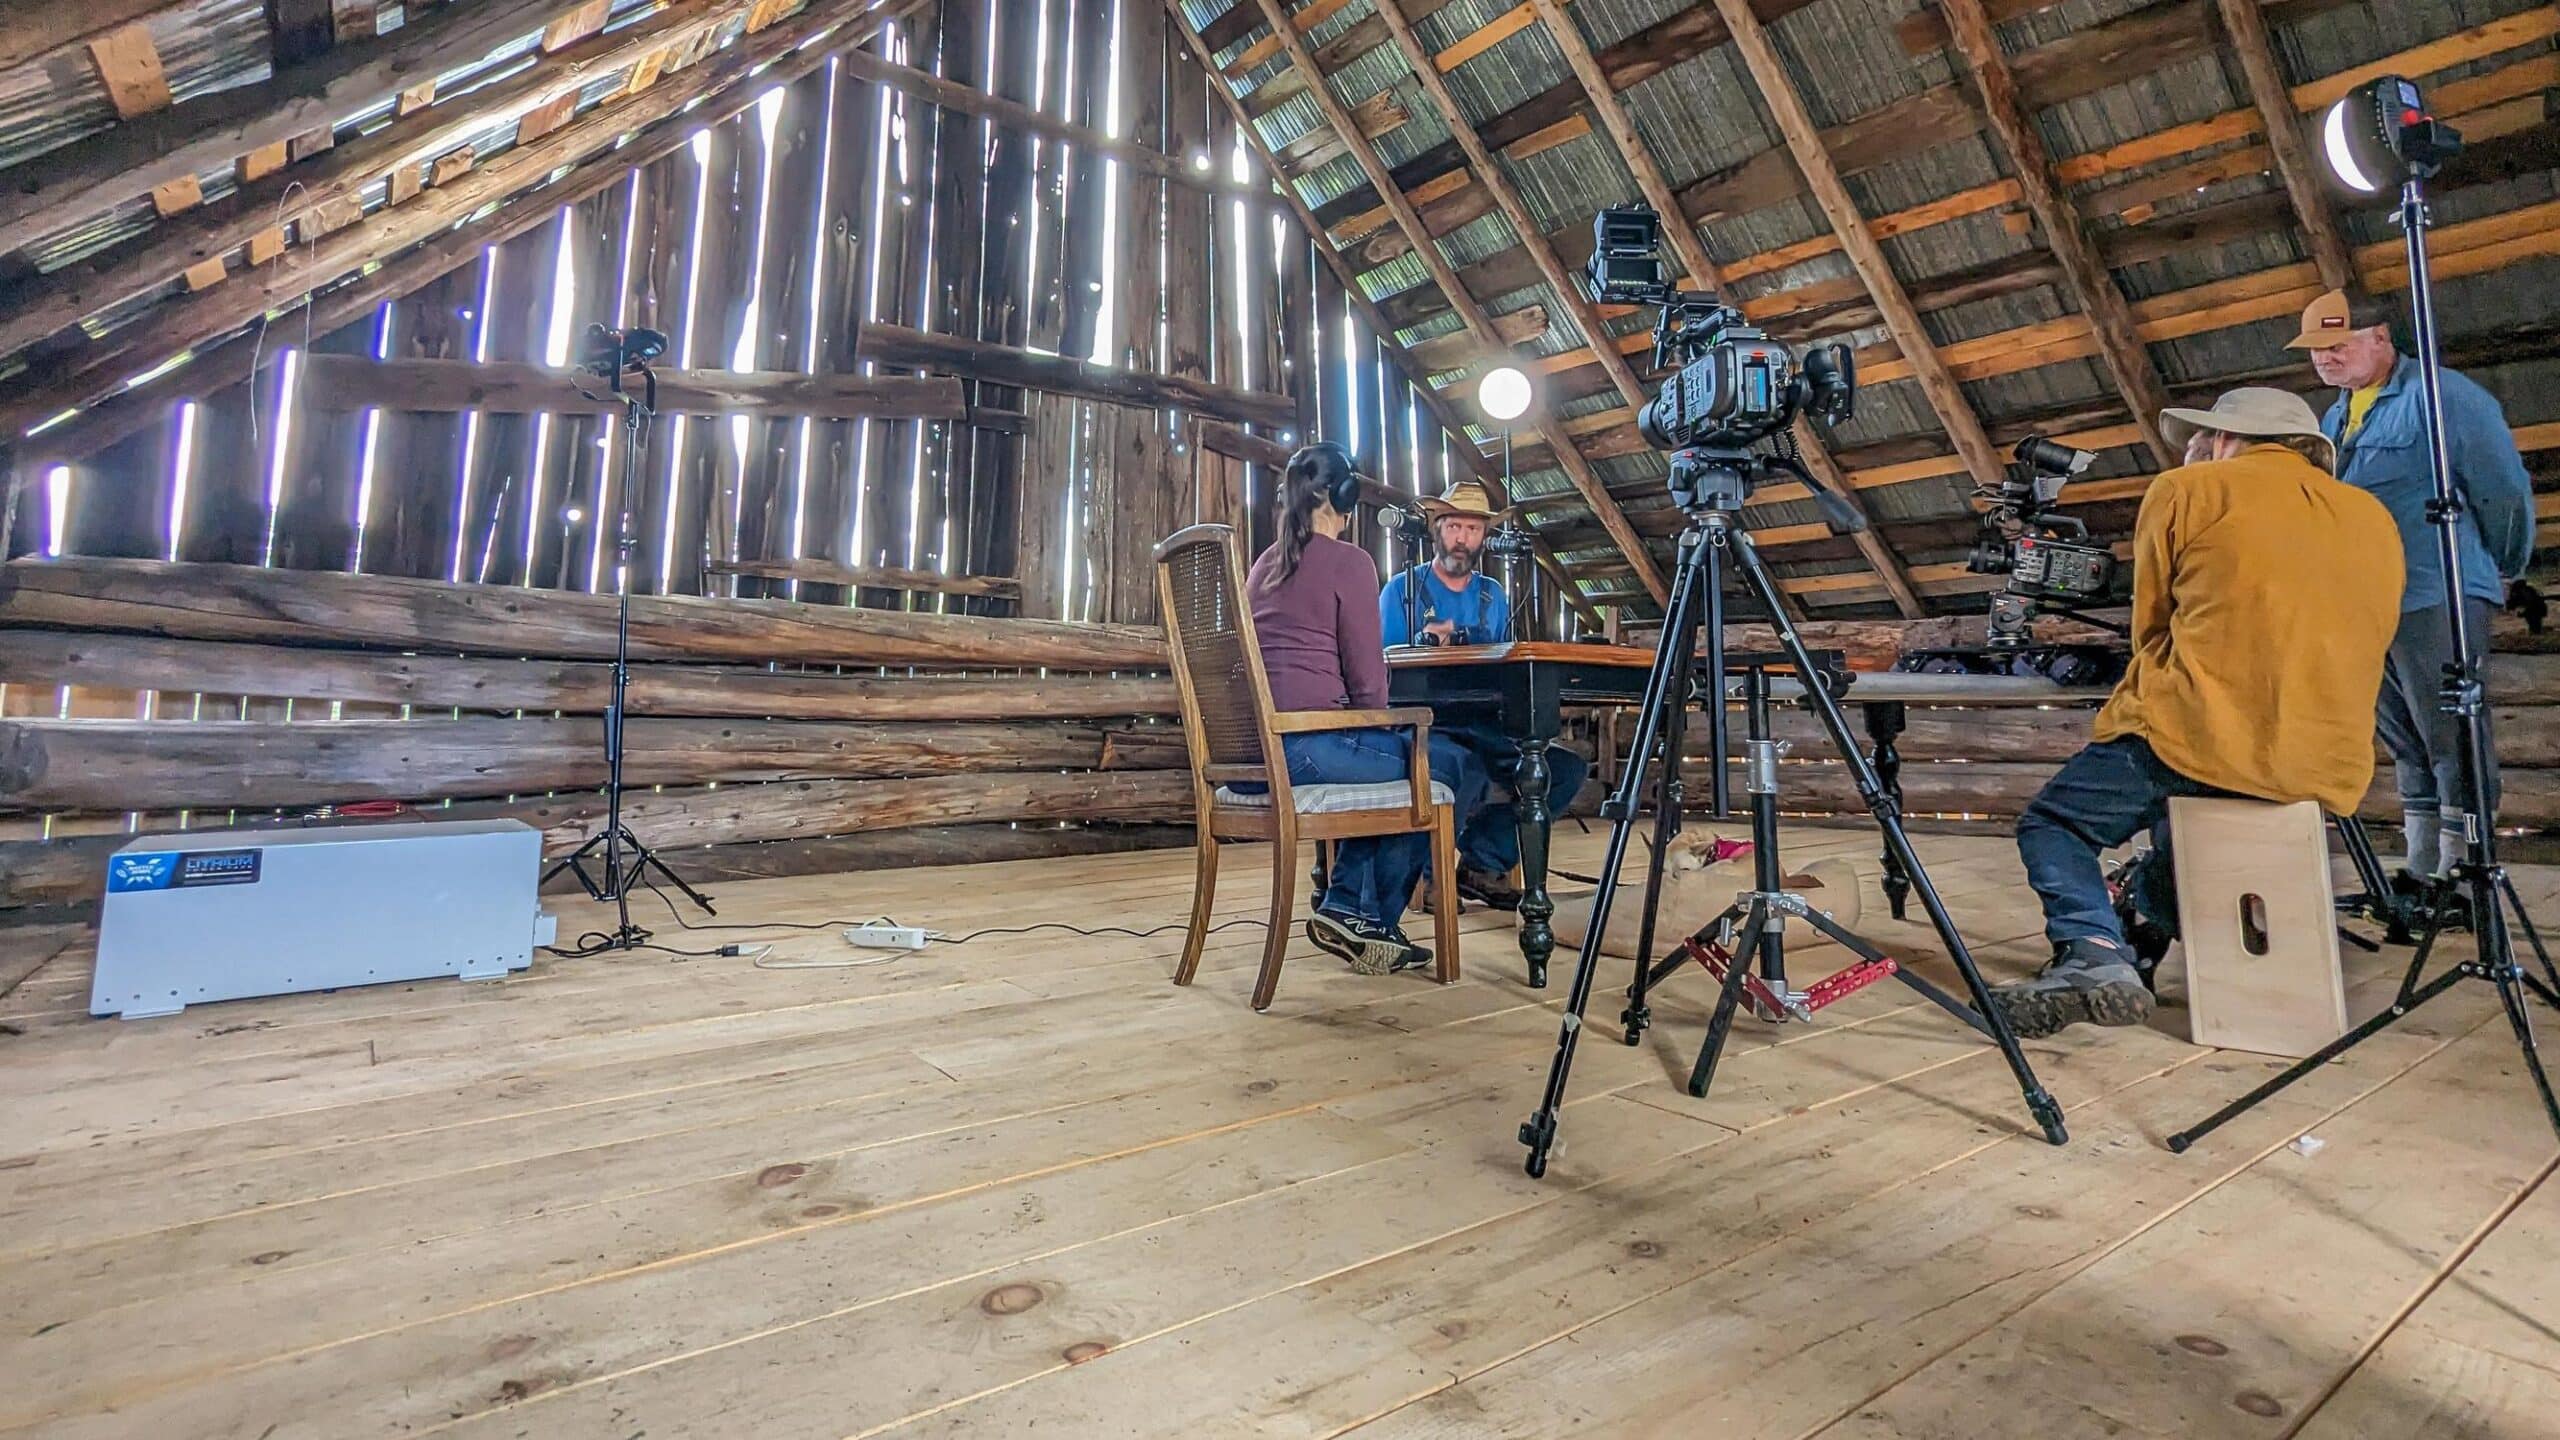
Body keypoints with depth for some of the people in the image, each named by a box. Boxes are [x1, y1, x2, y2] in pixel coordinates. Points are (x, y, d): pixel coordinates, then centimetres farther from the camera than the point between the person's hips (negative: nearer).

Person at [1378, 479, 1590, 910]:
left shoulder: (1493, 596, 19)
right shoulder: (1402, 590, 5)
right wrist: (1423, 647, -20)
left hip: (1485, 730, 5)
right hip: (1422, 730, -5)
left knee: (1568, 769, -11)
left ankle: (1483, 861, 0)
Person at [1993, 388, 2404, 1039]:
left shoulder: (2187, 491, 4)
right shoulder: (2375, 518, 19)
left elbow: (2150, 626, 10)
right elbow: (2361, 645, 26)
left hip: (2200, 740, -7)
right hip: (2334, 772, 7)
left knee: (2052, 824, 7)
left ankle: (2093, 952, -15)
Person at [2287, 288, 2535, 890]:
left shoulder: (2440, 396, -6)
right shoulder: (2333, 420, 17)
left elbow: (2504, 488, -5)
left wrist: (2505, 570, 6)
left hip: (2437, 599, -7)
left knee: (2452, 742, -2)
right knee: (2406, 747, 13)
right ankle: (2421, 868, 21)